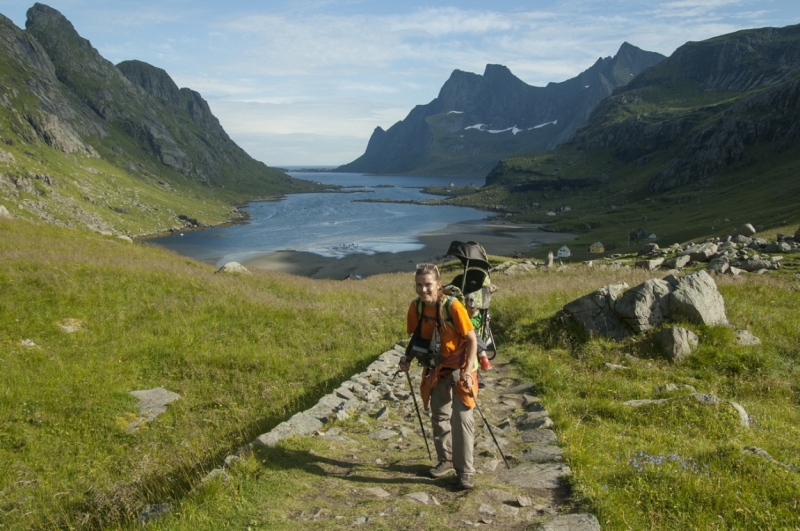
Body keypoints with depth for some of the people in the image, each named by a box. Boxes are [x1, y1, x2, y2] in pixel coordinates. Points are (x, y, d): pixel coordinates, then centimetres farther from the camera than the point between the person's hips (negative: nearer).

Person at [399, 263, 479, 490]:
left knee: (461, 417, -12)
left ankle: (465, 470, 1)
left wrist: (468, 370, -27)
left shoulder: (452, 306, -25)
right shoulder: (416, 307, -9)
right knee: (439, 417, 16)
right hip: (436, 369, 6)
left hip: (459, 369, -6)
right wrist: (408, 357, -11)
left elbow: (472, 339, -19)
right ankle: (445, 460, 35)